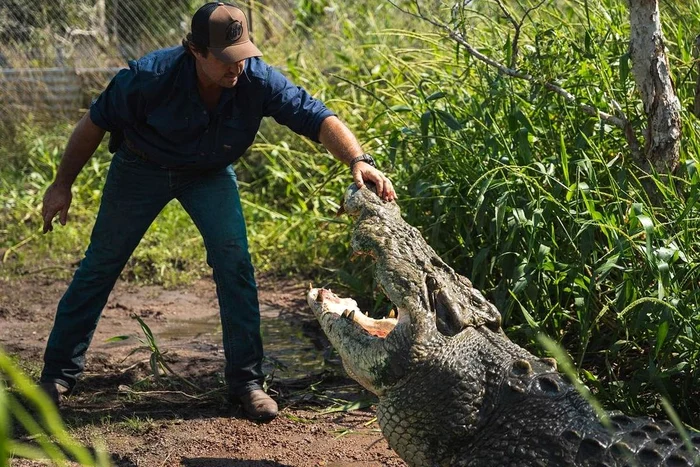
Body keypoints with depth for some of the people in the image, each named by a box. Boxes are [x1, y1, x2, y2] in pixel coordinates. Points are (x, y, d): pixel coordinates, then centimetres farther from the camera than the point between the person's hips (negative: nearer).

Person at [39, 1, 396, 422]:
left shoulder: (258, 79, -29)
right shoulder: (151, 76, -33)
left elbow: (319, 119, -34)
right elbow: (95, 124, -18)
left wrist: (358, 160, -53)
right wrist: (63, 185, -10)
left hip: (210, 174, 1)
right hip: (141, 168, -1)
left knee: (234, 263, -14)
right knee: (99, 266, 4)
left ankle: (247, 380, -1)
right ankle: (59, 374, 18)